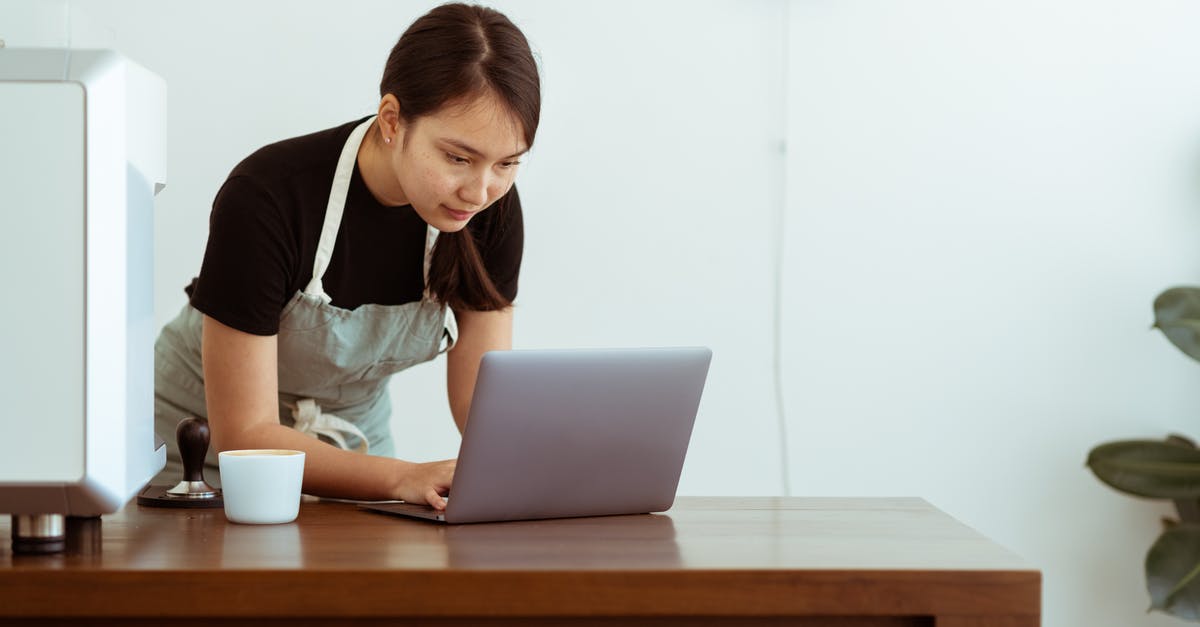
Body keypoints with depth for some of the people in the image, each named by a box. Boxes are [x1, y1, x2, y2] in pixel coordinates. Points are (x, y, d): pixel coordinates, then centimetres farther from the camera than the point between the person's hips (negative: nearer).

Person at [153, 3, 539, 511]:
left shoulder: (492, 209, -15)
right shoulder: (267, 199, -29)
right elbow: (244, 434, -27)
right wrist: (403, 477, -40)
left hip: (353, 441, 2)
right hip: (209, 441, -2)